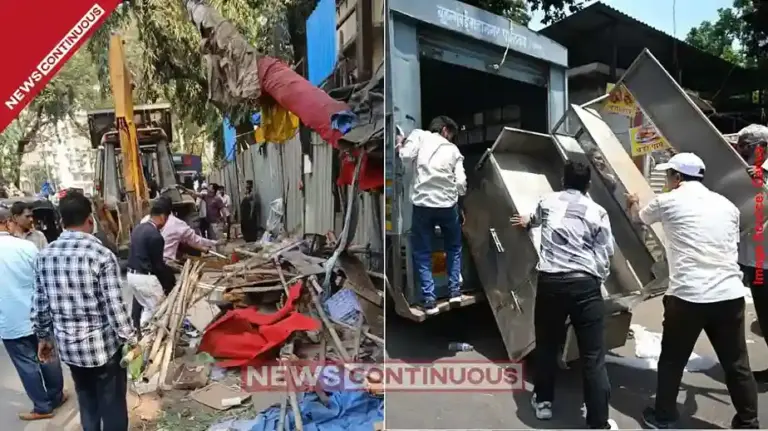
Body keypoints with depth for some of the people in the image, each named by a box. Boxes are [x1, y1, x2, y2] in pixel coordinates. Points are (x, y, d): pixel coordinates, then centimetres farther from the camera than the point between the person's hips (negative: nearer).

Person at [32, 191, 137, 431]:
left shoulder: (44, 256, -2)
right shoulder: (101, 255, -20)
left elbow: (40, 304, 5)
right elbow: (115, 307, -19)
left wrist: (43, 337, 20)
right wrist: (131, 341, -7)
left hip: (67, 345, 6)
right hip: (103, 345, -5)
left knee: (86, 400, 24)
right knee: (112, 404, 12)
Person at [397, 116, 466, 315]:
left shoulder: (419, 135, 8)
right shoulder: (453, 149, 13)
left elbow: (407, 157, -10)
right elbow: (461, 182, 4)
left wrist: (400, 148, 11)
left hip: (423, 203, -1)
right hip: (448, 204, 2)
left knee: (422, 253, 10)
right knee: (454, 247, 24)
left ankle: (430, 300, 7)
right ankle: (455, 291, 24)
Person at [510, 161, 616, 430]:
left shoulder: (548, 202, 14)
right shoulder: (597, 211, 7)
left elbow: (536, 218, 38)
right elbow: (605, 254, 4)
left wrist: (526, 222, 62)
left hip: (550, 280, 2)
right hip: (585, 283, -1)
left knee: (547, 344, 18)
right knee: (593, 356, 5)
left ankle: (543, 401, 34)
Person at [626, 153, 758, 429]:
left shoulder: (669, 201, -1)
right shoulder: (727, 205, 12)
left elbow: (640, 217, 19)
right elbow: (733, 246, 21)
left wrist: (633, 204, 42)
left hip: (688, 296, -4)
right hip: (730, 294, 5)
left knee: (672, 361, 12)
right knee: (737, 364, 17)